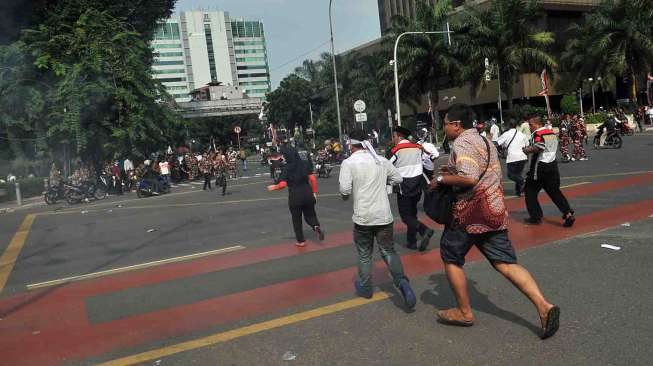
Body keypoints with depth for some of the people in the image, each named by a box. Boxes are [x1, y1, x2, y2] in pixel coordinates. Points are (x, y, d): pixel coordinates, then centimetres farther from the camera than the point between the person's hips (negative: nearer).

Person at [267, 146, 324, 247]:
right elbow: (312, 179, -4)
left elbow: (283, 184, -15)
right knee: (310, 214, 19)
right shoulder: (305, 164, -1)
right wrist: (314, 192, 5)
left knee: (296, 219, 15)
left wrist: (274, 187, 3)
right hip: (308, 194, 2)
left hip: (294, 197, -2)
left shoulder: (286, 168, -9)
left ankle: (301, 241, 22)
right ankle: (316, 226, -12)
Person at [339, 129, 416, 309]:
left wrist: (345, 196, 5)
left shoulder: (349, 162, -8)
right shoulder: (381, 160, 5)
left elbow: (345, 189, -16)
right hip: (384, 215, 3)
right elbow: (398, 178, 11)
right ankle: (402, 281, -9)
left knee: (364, 255, 16)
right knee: (389, 251, 12)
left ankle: (365, 288, 27)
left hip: (363, 217, -3)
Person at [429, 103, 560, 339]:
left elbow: (469, 179, -28)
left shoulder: (462, 143, -14)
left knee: (451, 258, 11)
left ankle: (464, 312, 19)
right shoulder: (483, 140, 17)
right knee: (506, 263, 6)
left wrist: (442, 179, -13)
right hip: (494, 210, 9)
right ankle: (544, 306, -7)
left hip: (470, 213, -9)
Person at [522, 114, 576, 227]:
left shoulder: (537, 133, -11)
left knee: (530, 192, 7)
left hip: (539, 167, -7)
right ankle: (568, 213, -4)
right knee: (554, 191, 9)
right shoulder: (552, 133, 15)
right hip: (552, 166, 7)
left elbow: (538, 147, -27)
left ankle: (535, 217, 9)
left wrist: (527, 150, -10)